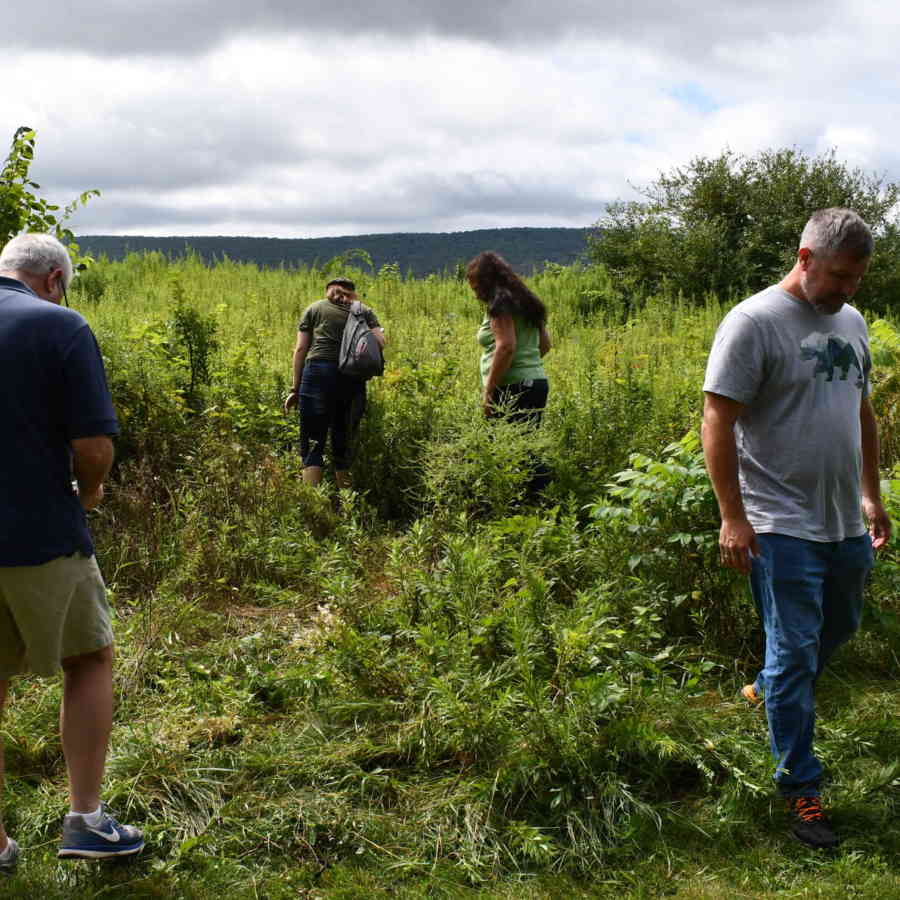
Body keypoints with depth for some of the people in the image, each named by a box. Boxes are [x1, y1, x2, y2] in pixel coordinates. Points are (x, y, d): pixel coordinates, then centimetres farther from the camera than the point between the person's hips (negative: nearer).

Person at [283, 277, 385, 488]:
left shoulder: (315, 308, 18)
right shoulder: (364, 311, 20)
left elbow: (300, 349, 9)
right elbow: (380, 343, 4)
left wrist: (295, 388, 8)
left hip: (318, 372, -2)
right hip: (353, 380, 2)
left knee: (312, 446, -3)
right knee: (343, 447, 12)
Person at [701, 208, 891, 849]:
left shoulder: (850, 321, 11)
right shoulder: (755, 323, -13)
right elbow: (718, 420, -16)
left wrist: (872, 496, 21)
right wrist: (732, 517, -19)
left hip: (845, 521, 8)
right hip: (783, 526, -8)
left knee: (840, 627, 22)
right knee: (795, 650, 0)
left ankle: (770, 689, 48)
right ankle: (800, 786, 12)